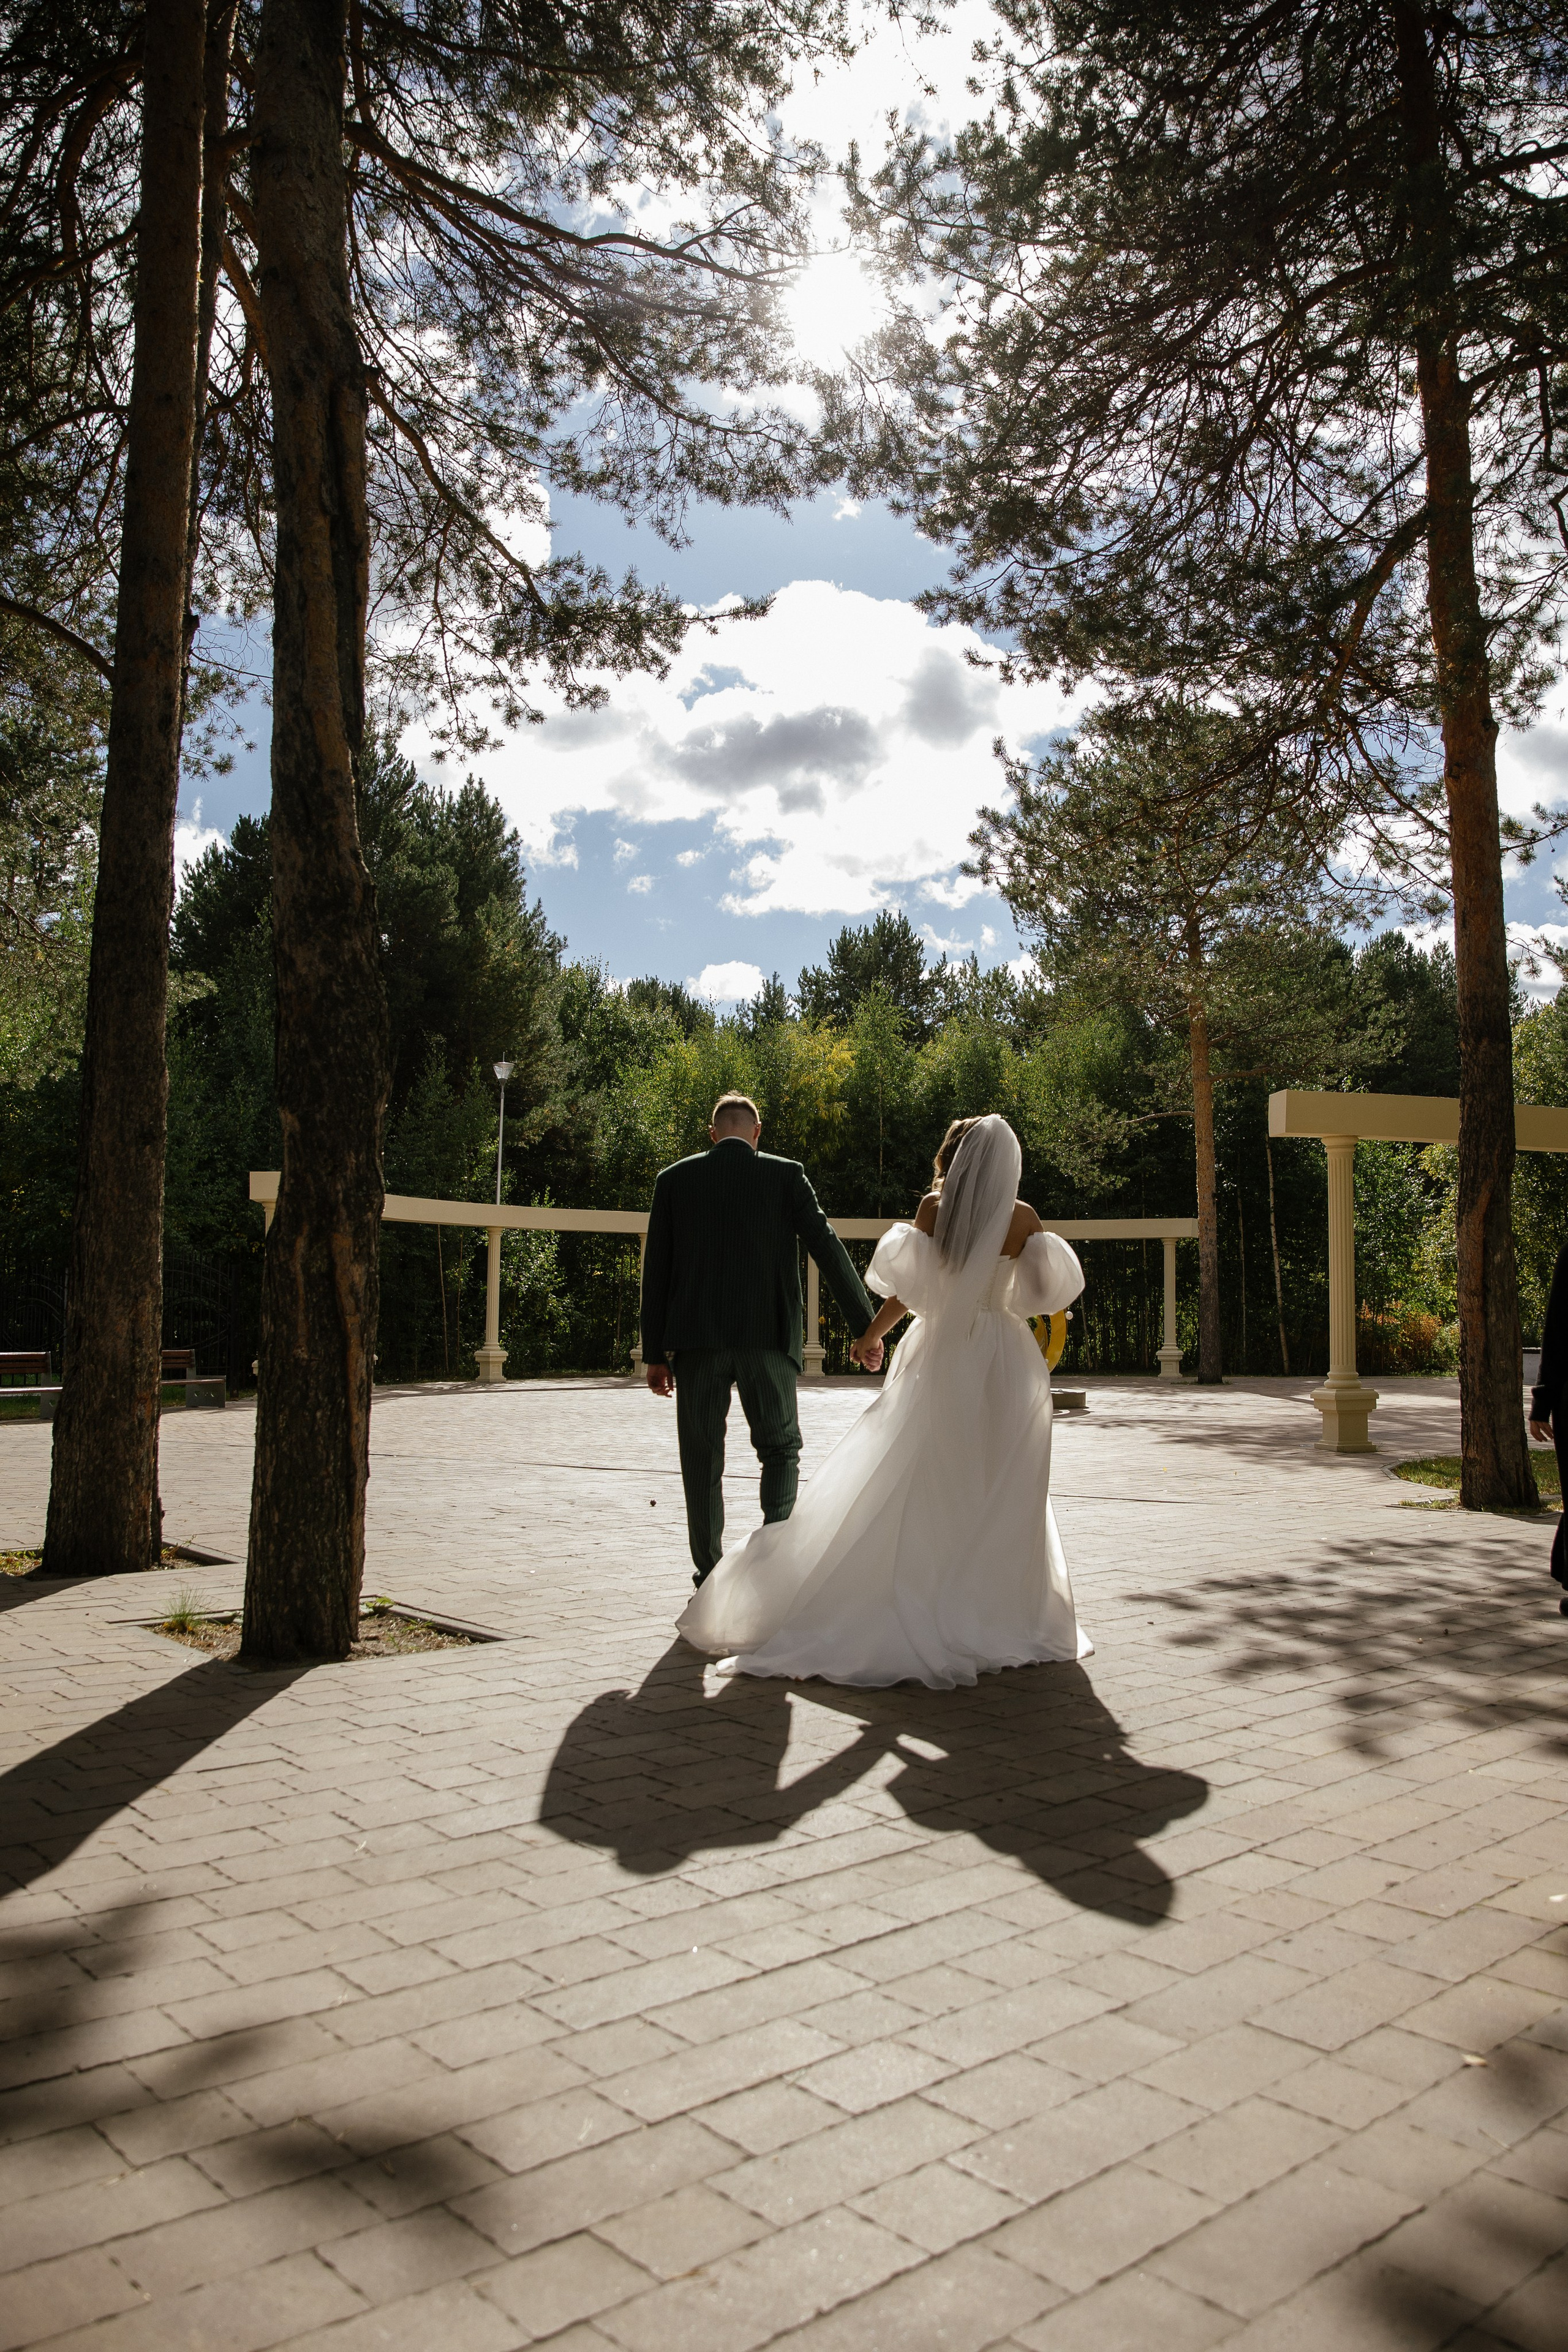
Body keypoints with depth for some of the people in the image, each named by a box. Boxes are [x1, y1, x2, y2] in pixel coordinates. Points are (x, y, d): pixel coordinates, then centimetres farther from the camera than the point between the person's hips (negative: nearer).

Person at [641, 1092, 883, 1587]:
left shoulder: (673, 1180, 5)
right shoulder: (786, 1175, 1)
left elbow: (656, 1270, 5)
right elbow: (828, 1249, -3)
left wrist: (655, 1352, 9)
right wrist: (865, 1327, 1)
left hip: (697, 1339, 1)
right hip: (768, 1337, -1)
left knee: (702, 1461, 9)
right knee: (781, 1448, 14)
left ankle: (709, 1575, 12)